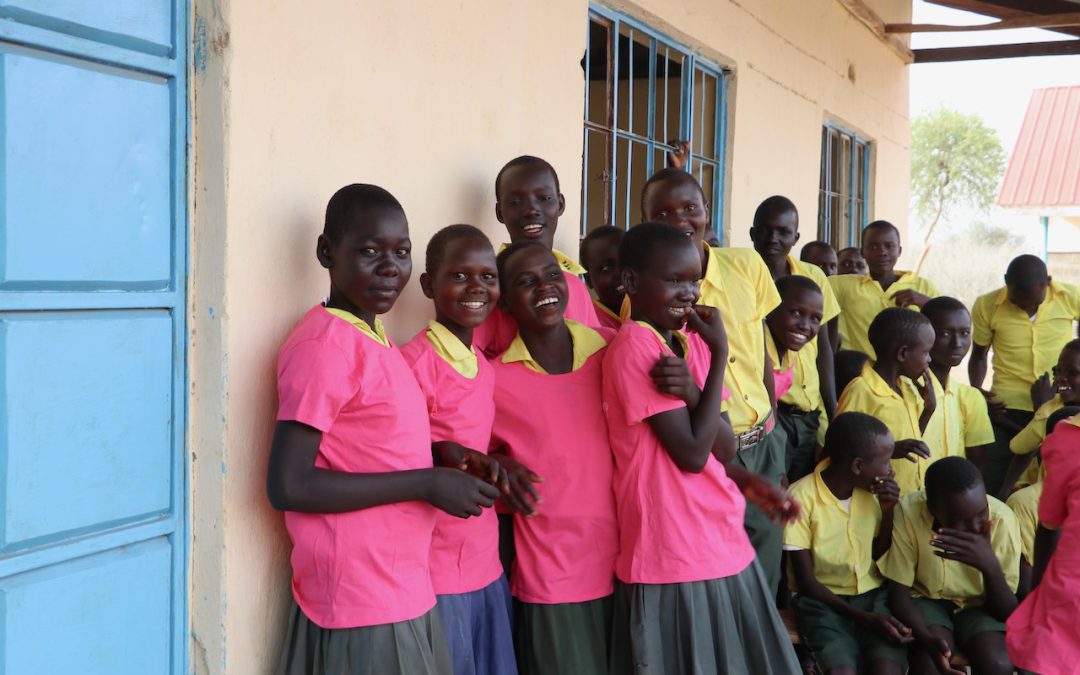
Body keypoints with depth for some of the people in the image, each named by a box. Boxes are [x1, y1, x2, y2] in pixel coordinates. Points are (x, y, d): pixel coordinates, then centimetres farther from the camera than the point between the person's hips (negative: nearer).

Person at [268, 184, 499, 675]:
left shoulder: (373, 341, 10)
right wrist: (426, 483, -19)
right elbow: (288, 485, -23)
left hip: (403, 593, 9)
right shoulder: (325, 345, -17)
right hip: (359, 605, -9)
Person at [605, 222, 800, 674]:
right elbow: (692, 454, -18)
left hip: (723, 546, 8)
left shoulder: (692, 341, 8)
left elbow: (723, 452, 3)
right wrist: (719, 353, -15)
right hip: (673, 560, -8)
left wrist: (692, 391, -17)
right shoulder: (634, 347, -15)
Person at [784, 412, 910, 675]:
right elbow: (806, 582, -12)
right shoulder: (802, 497, -16)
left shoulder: (871, 489, 0)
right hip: (822, 600, -4)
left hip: (873, 594, 4)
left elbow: (881, 555, 12)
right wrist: (865, 618, -19)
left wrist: (888, 511, -4)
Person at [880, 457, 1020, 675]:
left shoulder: (1001, 518, -24)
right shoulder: (908, 512, -26)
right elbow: (898, 592, -16)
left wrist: (990, 565, -38)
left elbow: (1007, 613, -19)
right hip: (925, 599, -1)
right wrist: (927, 639, -35)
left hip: (978, 604, 1)